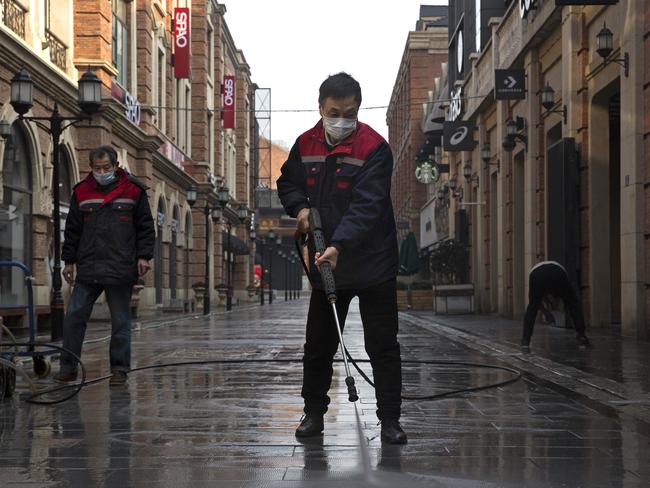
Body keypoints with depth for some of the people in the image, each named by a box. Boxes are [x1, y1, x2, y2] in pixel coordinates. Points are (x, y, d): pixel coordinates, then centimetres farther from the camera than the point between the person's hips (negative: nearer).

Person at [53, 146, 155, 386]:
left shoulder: (133, 191, 2)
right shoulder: (81, 193, 9)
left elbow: (145, 227, 5)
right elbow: (72, 229, 14)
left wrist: (143, 256, -4)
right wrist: (69, 260, 11)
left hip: (121, 270, -2)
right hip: (87, 269, 2)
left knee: (121, 321, 4)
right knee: (74, 317, 0)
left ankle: (119, 369, 13)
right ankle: (68, 368, 9)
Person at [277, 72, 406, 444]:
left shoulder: (375, 148, -15)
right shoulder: (306, 145, 2)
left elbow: (367, 205, -25)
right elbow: (288, 183, 19)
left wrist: (339, 245, -37)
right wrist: (300, 207, -3)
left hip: (373, 263, -4)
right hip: (326, 261, 5)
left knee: (383, 345, 1)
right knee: (319, 344, 12)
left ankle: (390, 418, 10)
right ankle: (314, 411, 26)